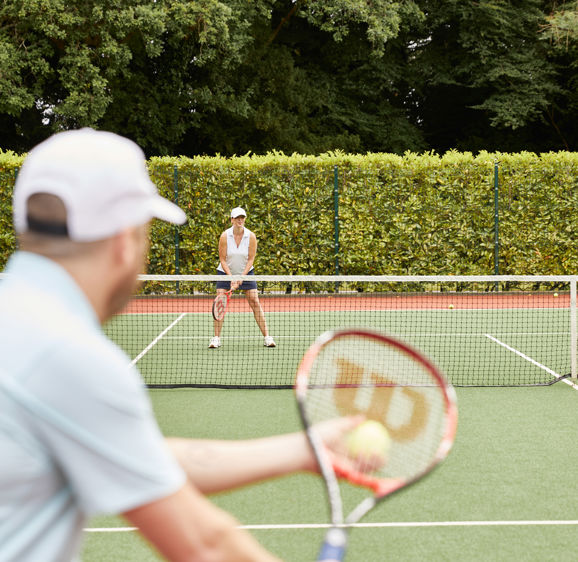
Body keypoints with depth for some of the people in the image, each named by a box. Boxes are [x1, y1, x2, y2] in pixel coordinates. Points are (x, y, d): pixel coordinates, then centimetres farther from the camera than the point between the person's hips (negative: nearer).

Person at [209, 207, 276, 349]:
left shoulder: (251, 236, -12)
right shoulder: (225, 236, -14)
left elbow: (251, 259, -9)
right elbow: (222, 260, -11)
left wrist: (241, 277, -18)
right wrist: (231, 278, -20)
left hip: (246, 272, 1)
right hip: (226, 272, 0)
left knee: (255, 302, -8)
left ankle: (267, 337, -4)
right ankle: (216, 338, -6)